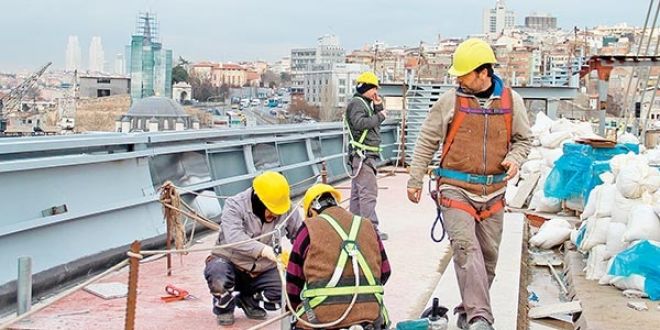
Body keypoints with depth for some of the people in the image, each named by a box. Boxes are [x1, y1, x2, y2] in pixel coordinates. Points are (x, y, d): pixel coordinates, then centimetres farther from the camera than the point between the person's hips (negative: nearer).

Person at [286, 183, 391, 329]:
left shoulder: (309, 228, 5)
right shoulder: (367, 226, 15)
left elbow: (294, 279, 10)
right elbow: (384, 272, 20)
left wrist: (295, 308, 26)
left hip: (322, 318, -3)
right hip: (369, 315, 3)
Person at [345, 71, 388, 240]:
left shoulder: (366, 104, 23)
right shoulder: (356, 103, -8)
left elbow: (375, 124, 21)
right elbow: (359, 123, -24)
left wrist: (378, 107, 9)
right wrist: (380, 116, -14)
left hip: (367, 155, 11)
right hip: (362, 153, -11)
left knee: (358, 191, 13)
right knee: (368, 191, -15)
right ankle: (371, 227, -17)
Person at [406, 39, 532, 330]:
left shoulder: (511, 101, 4)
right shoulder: (450, 101, -2)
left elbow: (523, 139, 17)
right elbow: (427, 142, 6)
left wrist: (514, 159, -5)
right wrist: (415, 180, 6)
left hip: (493, 192, 4)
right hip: (456, 188, -3)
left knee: (488, 255, 9)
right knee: (466, 248, -20)